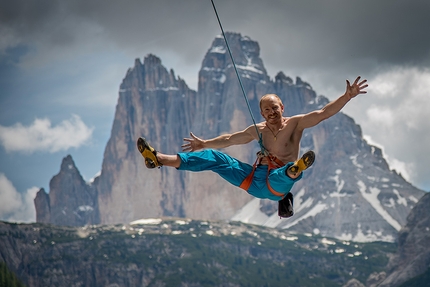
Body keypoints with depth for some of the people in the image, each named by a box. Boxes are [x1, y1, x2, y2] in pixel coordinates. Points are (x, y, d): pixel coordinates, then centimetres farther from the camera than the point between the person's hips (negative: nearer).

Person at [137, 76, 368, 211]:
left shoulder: (295, 123, 0)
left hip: (274, 184, -5)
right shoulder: (258, 130, 15)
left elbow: (323, 113, -10)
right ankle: (159, 159, -7)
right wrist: (204, 144, 34)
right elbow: (230, 140, 27)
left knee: (281, 176, -42)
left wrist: (348, 96, -21)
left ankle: (293, 172, -81)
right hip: (254, 179, 5)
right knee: (213, 157, -1)